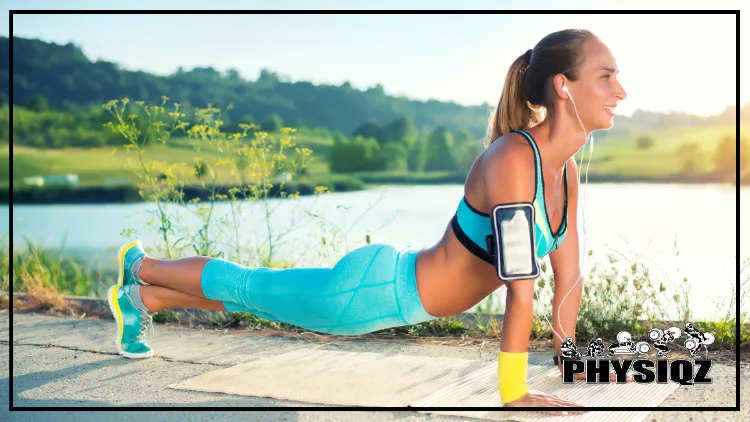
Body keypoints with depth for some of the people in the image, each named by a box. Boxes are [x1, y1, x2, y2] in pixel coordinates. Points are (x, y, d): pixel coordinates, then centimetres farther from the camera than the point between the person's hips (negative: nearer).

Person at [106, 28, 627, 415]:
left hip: (399, 291, 8)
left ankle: (145, 300, 45)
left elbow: (569, 275, 4)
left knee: (261, 296, 24)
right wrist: (514, 392, -28)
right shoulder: (512, 158, -31)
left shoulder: (567, 171, -3)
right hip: (376, 288, -8)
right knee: (246, 286, 15)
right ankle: (141, 266, 42)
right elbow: (521, 284, -31)